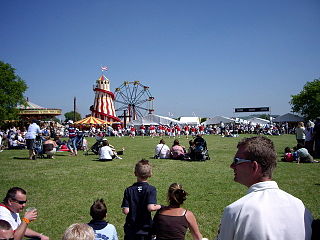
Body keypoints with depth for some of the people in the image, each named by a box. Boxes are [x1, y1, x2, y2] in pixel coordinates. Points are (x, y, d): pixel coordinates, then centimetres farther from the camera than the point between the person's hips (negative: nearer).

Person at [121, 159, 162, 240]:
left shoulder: (129, 190, -8)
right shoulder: (151, 189, -13)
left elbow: (126, 211, -13)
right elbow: (150, 207, -26)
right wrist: (158, 206, -7)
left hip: (130, 229, 1)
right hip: (146, 229, -1)